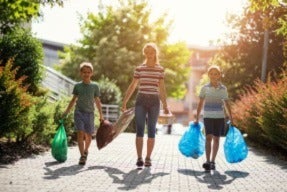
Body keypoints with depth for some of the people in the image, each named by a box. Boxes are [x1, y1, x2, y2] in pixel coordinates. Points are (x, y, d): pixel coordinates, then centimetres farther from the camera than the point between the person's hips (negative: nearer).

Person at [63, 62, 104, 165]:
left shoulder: (95, 86, 3)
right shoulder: (77, 86, 5)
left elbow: (97, 101, 7)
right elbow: (73, 100, 13)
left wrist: (101, 115, 5)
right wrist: (66, 112, 10)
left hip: (90, 113, 1)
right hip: (79, 112, 0)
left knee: (88, 135, 7)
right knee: (80, 134, -11)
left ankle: (86, 151, 35)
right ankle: (82, 156, -9)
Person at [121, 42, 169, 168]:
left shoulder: (160, 70, 7)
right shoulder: (139, 69, 6)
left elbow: (162, 89, 9)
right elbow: (132, 86, 7)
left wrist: (165, 106, 6)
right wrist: (125, 101, 2)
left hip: (154, 101, 1)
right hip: (141, 100, 0)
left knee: (151, 130, 3)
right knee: (139, 130, -6)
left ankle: (148, 158, 9)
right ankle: (139, 158, -3)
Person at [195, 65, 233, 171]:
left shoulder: (223, 89, 5)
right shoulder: (205, 88, 1)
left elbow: (227, 104, 11)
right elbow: (200, 103, 3)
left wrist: (231, 118, 9)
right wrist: (197, 118, 1)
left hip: (220, 117, 2)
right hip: (208, 117, -2)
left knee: (216, 139, 5)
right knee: (208, 138, -12)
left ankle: (212, 161, 16)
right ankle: (207, 162, -15)